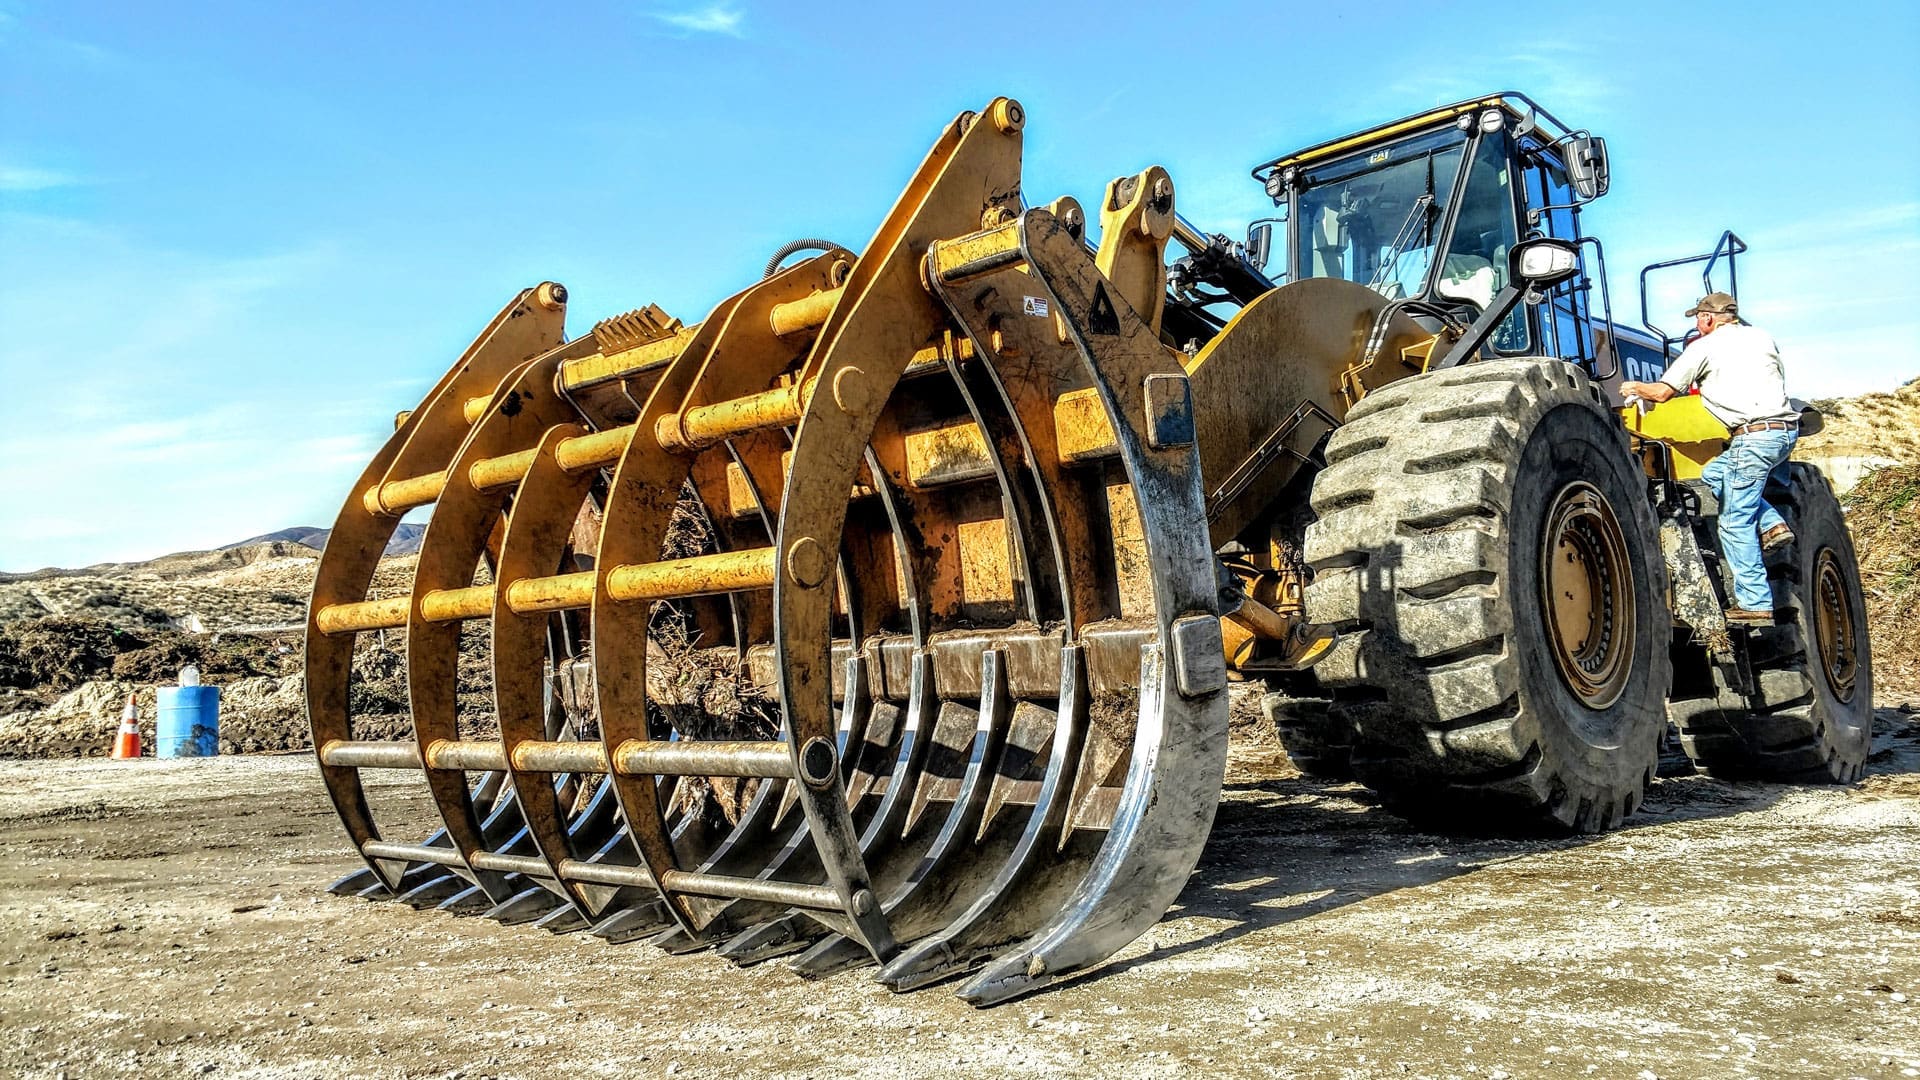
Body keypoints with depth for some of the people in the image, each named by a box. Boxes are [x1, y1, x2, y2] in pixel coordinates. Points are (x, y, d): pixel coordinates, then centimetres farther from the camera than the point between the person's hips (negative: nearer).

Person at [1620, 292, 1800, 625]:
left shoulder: (1704, 347, 3)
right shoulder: (1762, 336, 20)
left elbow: (1662, 392, 3)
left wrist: (1634, 388, 24)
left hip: (1755, 435, -8)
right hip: (1787, 430, 8)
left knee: (1735, 523, -2)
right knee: (1714, 474, 25)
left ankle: (1754, 603, -3)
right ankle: (1772, 524, 9)